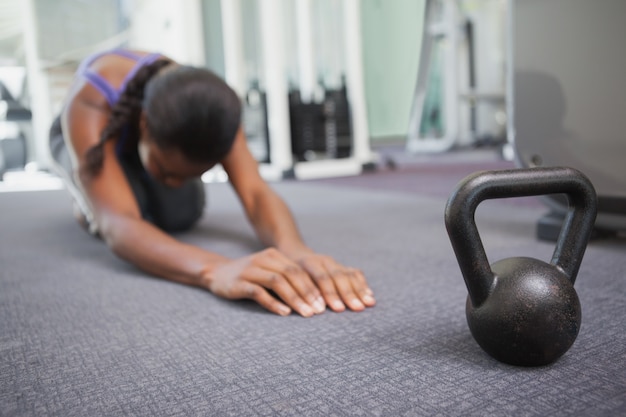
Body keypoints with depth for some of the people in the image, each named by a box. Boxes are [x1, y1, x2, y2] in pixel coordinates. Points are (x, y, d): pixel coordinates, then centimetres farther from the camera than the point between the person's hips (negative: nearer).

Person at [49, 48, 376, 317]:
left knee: (180, 215, -20)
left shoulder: (207, 105, -36)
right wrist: (215, 270, -77)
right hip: (89, 135, -3)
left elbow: (255, 192, -44)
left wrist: (294, 251, -68)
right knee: (118, 208, -32)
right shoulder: (89, 105, -46)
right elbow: (116, 224, -59)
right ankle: (88, 200, 6)